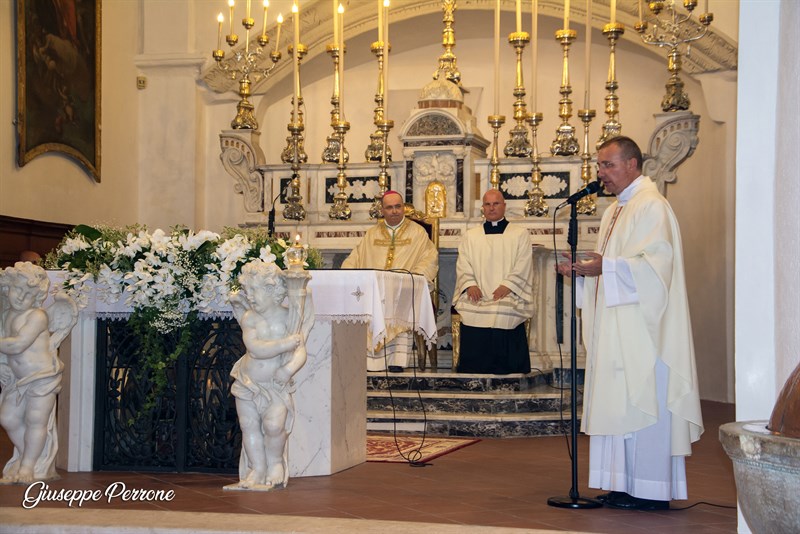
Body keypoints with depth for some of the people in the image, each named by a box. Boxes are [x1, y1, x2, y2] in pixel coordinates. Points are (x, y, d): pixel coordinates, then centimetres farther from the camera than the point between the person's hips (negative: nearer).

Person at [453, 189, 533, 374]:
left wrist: (507, 285, -14)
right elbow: (462, 264, 10)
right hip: (476, 301, 2)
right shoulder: (471, 236, 21)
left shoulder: (520, 235, 13)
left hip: (507, 300, -2)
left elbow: (523, 266, 2)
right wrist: (470, 284, -10)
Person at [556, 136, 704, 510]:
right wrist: (582, 268, 6)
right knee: (620, 404, 8)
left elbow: (655, 263, -20)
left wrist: (604, 266, -24)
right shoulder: (615, 211, 20)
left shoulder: (652, 206, -9)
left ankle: (651, 491, -2)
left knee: (642, 402, -8)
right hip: (616, 327, 10)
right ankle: (626, 486, 13)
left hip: (642, 327, -10)